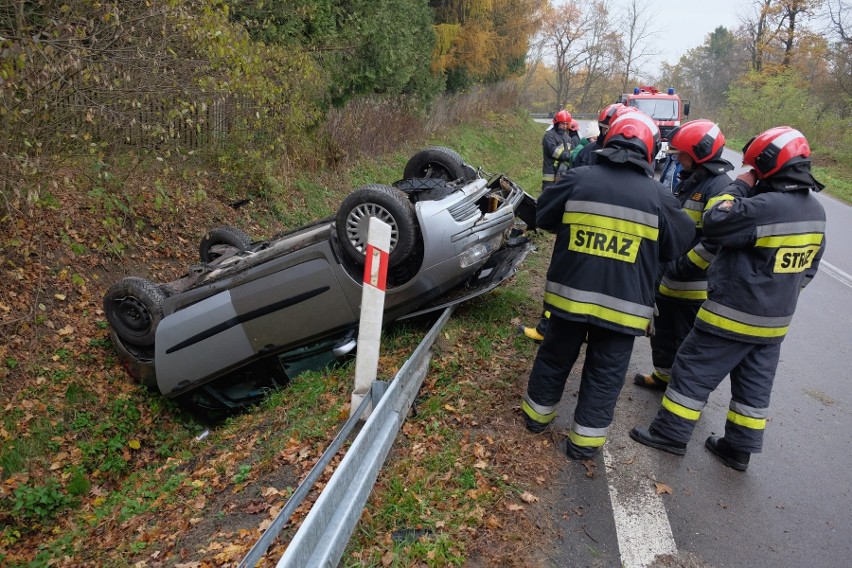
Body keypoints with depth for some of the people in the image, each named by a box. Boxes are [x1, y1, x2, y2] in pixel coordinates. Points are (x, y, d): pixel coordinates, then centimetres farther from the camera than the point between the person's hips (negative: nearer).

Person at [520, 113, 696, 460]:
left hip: (570, 292, 2)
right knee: (605, 374, 13)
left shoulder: (577, 179, -7)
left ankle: (537, 414, 38)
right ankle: (584, 441, 23)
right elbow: (680, 244, 6)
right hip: (623, 304, -1)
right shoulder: (658, 196, -8)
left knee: (555, 356, 20)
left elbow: (543, 217, 7)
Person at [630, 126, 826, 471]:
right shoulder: (815, 211, 5)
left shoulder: (765, 206, -25)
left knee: (693, 370, 5)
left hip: (733, 313, -8)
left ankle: (671, 433, 15)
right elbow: (808, 268, 13)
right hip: (775, 320, 8)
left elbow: (713, 224, -17)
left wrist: (739, 186, -8)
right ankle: (739, 449, 27)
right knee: (755, 386, 15)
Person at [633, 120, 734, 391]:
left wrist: (684, 267, -24)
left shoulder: (719, 187, -19)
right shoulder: (688, 180, 12)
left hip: (694, 284, -10)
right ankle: (664, 374, 41)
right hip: (668, 277, 10)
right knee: (664, 331, 23)